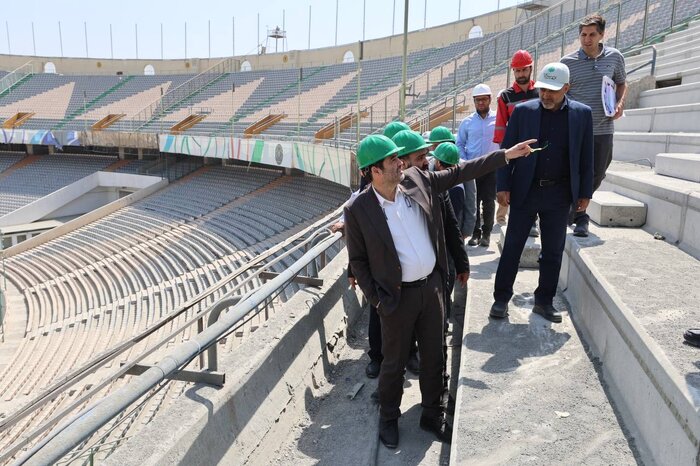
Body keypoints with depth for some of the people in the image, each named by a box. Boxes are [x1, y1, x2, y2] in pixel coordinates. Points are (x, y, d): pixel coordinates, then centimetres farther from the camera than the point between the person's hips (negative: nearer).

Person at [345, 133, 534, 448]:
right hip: (397, 296, -4)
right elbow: (357, 260, -6)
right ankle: (388, 418, 38)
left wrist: (507, 154, 6)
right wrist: (376, 299, -8)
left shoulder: (416, 180, -3)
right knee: (394, 363, 13)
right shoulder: (358, 210, -15)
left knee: (434, 356, 18)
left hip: (432, 285, 5)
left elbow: (460, 172, 5)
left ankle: (432, 414, 40)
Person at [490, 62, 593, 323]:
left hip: (559, 194, 2)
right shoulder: (523, 111, -2)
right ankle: (501, 299, 16)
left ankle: (544, 301, 23)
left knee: (553, 251, 10)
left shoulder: (582, 114, 1)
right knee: (512, 247, 4)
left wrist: (585, 193, 4)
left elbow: (586, 157, 5)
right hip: (525, 191, -1)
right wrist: (503, 187, -8)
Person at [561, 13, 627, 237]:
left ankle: (573, 208, 31)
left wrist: (620, 102, -2)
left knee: (596, 176, 9)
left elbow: (621, 84, 19)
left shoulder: (614, 57, 5)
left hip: (603, 129, 3)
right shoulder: (567, 62, -3)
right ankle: (580, 218, 18)